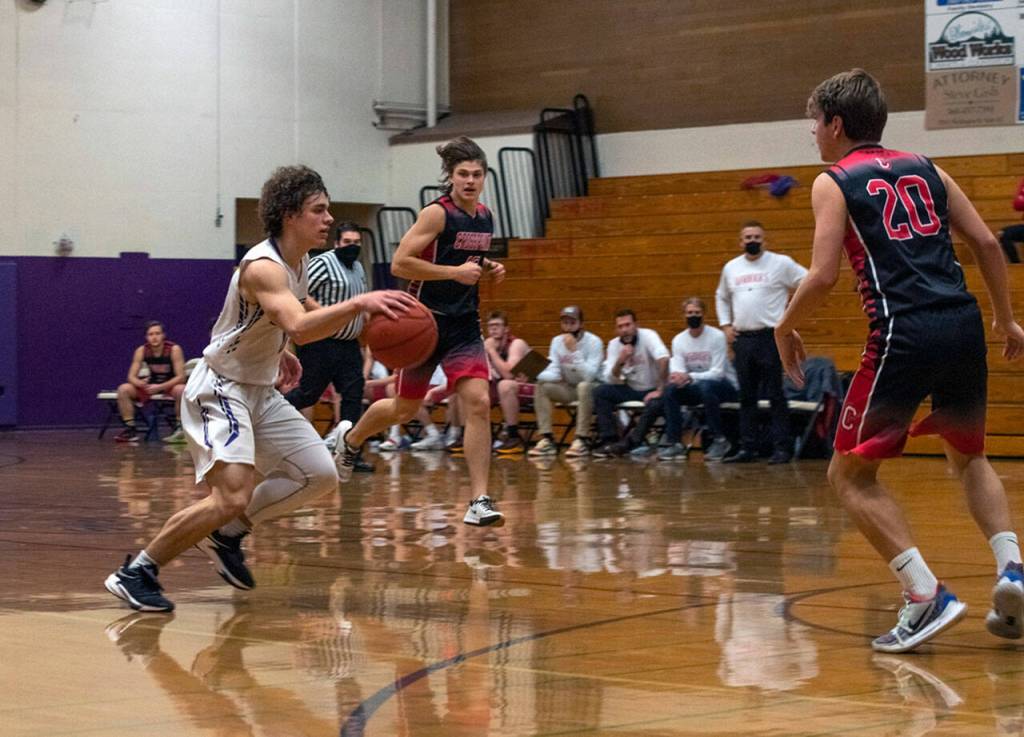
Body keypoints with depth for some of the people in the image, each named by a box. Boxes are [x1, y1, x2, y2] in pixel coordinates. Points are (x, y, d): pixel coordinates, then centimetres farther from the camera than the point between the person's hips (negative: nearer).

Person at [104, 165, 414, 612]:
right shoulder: (263, 266, -25)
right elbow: (300, 327, -43)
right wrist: (359, 303, -49)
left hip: (260, 391, 10)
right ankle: (135, 572, -12)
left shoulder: (299, 262, 5)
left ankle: (227, 534, 19)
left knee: (320, 476, 6)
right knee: (233, 495, -25)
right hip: (219, 389, -10)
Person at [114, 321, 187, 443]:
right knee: (123, 389, -18)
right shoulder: (141, 351, -9)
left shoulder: (174, 349, -19)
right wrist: (140, 383, -34)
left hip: (171, 385, -4)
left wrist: (160, 387, -34)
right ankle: (130, 430, -13)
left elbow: (180, 377, -22)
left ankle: (180, 428, -23)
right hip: (151, 385, 4)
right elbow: (131, 376, -9)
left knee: (181, 390, -39)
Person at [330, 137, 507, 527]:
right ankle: (350, 438, 43)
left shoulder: (485, 216, 8)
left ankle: (479, 502, -14)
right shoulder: (438, 213, -14)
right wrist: (455, 271, -23)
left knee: (478, 403, -13)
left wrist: (488, 269, 6)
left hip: (464, 326, 5)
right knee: (405, 409, 11)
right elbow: (399, 263, -20)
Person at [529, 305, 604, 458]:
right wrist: (533, 375, -26)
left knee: (584, 386, -37)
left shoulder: (594, 342, -16)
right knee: (541, 386, -19)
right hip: (568, 388, 5)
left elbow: (589, 376, -27)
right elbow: (553, 373, -7)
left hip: (592, 388, -5)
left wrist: (574, 350, -32)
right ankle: (547, 439, -20)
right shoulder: (557, 341, -1)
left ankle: (582, 440, -32)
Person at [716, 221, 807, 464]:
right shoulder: (731, 268, 13)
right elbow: (721, 297, 28)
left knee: (775, 395, -5)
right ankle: (747, 448, 12)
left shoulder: (780, 263, -2)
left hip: (770, 337, -5)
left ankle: (782, 448, -3)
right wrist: (726, 324, 14)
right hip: (742, 339, 5)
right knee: (746, 397, 8)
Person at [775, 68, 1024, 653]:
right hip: (963, 325, 6)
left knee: (851, 474, 6)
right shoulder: (924, 169, 19)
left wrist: (785, 329, 9)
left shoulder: (833, 183, 4)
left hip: (904, 335, -6)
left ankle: (928, 595, -8)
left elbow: (823, 277, -7)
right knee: (970, 456, 28)